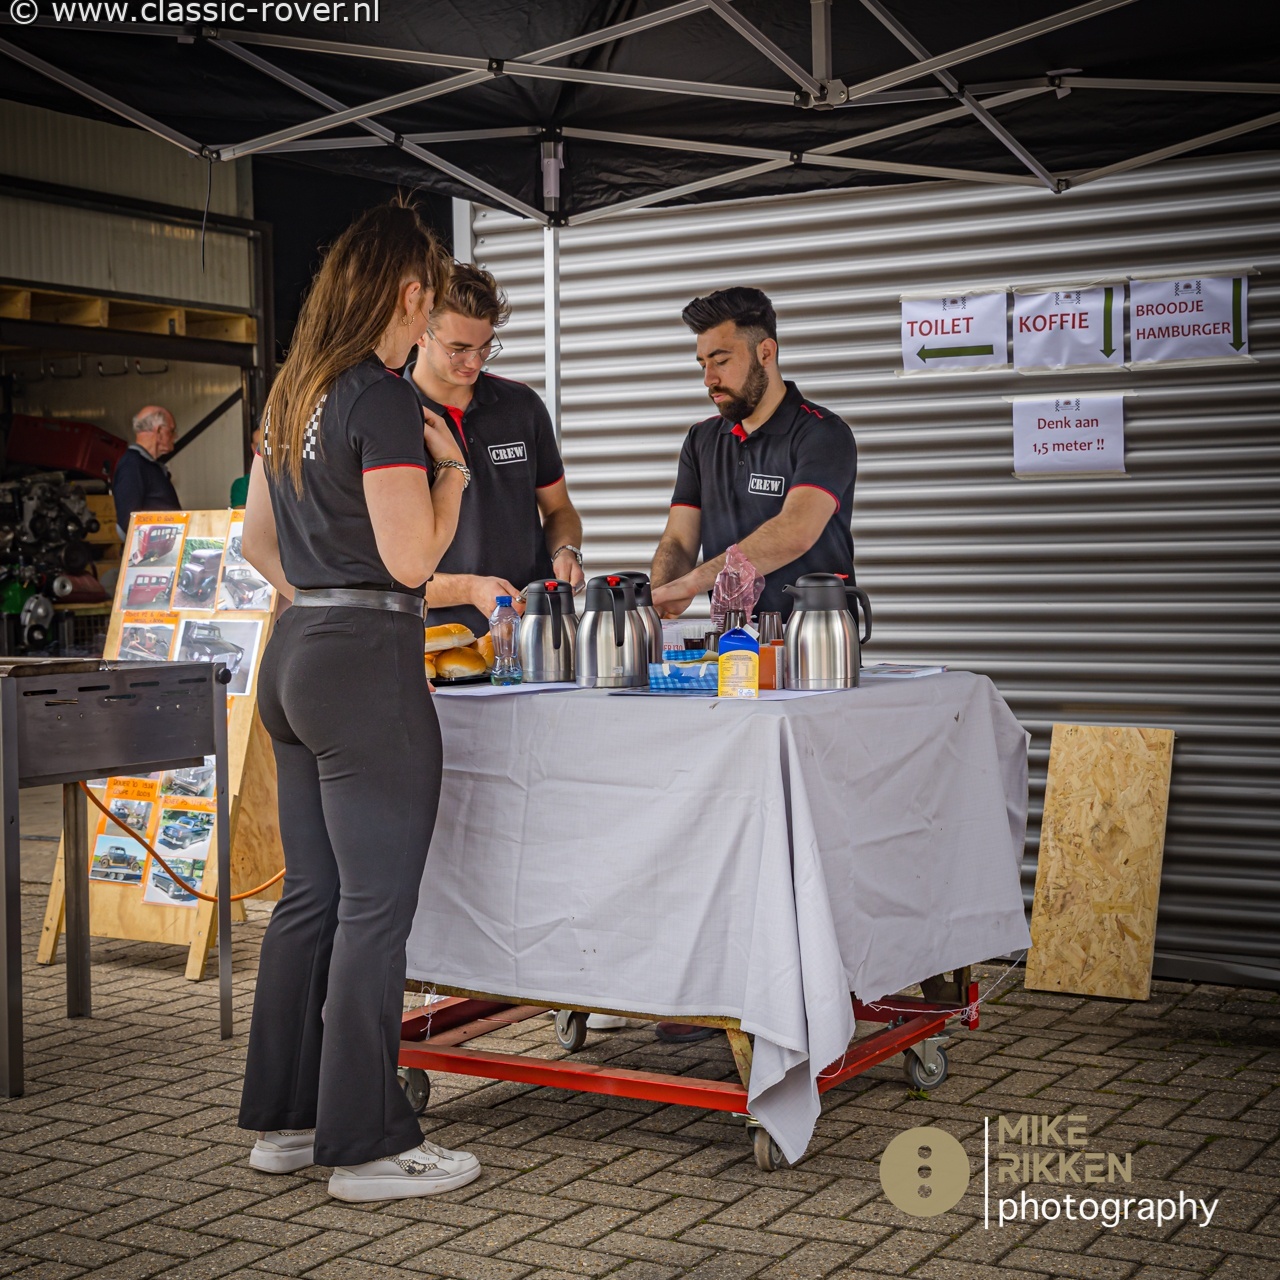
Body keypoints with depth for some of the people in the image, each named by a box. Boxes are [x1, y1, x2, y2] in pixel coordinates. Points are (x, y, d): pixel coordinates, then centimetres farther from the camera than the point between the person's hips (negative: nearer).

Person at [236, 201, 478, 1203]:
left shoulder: (291, 395, 13)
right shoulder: (383, 401, -14)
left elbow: (256, 539, 19)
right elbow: (411, 558, -17)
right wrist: (452, 468, -3)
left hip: (295, 657, 9)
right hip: (369, 668, -9)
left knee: (310, 896, 15)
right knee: (376, 910, -1)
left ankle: (284, 1119, 24)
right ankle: (369, 1145, 7)